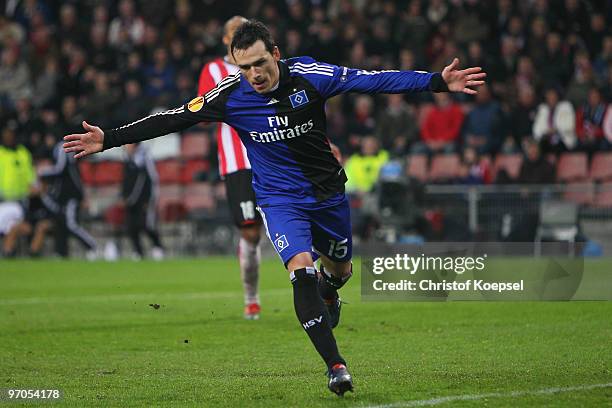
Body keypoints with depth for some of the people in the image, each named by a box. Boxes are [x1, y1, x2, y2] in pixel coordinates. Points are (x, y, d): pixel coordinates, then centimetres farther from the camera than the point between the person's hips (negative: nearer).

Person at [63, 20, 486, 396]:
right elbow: (173, 119, -14)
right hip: (280, 199, -2)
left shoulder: (309, 75, -18)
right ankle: (335, 365, -21)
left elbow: (373, 80, -18)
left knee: (340, 269, 18)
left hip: (328, 192, 2)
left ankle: (327, 290, 58)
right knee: (301, 269, -24)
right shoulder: (231, 95, -16)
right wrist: (109, 139, -19)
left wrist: (438, 81, -24)